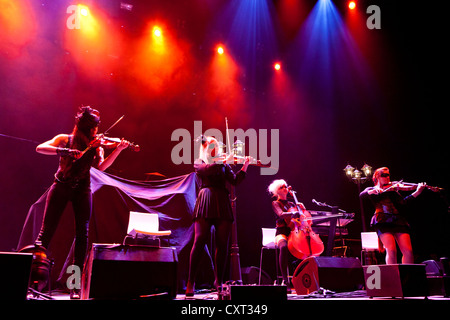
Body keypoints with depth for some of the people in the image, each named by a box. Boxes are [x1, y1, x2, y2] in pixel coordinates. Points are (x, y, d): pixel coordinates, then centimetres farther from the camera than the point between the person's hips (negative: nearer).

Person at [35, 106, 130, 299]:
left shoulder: (95, 146, 11)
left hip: (82, 189, 2)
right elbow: (40, 148, -6)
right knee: (47, 231, -7)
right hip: (61, 186, -2)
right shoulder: (64, 140, 6)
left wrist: (118, 149, -17)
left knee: (82, 234, -5)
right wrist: (65, 151, -21)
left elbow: (101, 166, -5)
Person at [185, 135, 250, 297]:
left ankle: (219, 280, 9)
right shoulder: (199, 163, 12)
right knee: (200, 241, -12)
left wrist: (244, 166, 0)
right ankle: (190, 282, -8)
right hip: (205, 203, -4)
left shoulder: (223, 165, 22)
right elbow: (207, 170, -11)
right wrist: (225, 161, -10)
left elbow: (235, 180, 10)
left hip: (222, 204, 4)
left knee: (222, 244, -1)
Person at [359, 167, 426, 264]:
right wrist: (372, 191, -23)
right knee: (391, 250, -20)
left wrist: (417, 192, -5)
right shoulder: (372, 190, 18)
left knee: (408, 251, -11)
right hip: (383, 222, -3)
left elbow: (403, 201, 9)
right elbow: (362, 195, -3)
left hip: (399, 221, 3)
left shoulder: (393, 189, 23)